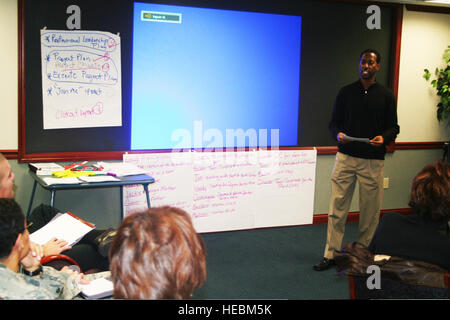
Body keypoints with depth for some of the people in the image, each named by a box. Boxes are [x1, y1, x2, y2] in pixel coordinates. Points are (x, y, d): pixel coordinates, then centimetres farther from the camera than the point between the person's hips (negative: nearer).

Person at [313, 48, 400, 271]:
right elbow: (334, 121, 11)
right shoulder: (346, 92, 8)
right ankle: (330, 254, 8)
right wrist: (338, 134, -11)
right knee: (337, 208, -1)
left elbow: (393, 127, 8)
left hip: (373, 161, 0)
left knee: (370, 210, 4)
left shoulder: (386, 96, 7)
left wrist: (384, 138, -13)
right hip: (346, 157, 0)